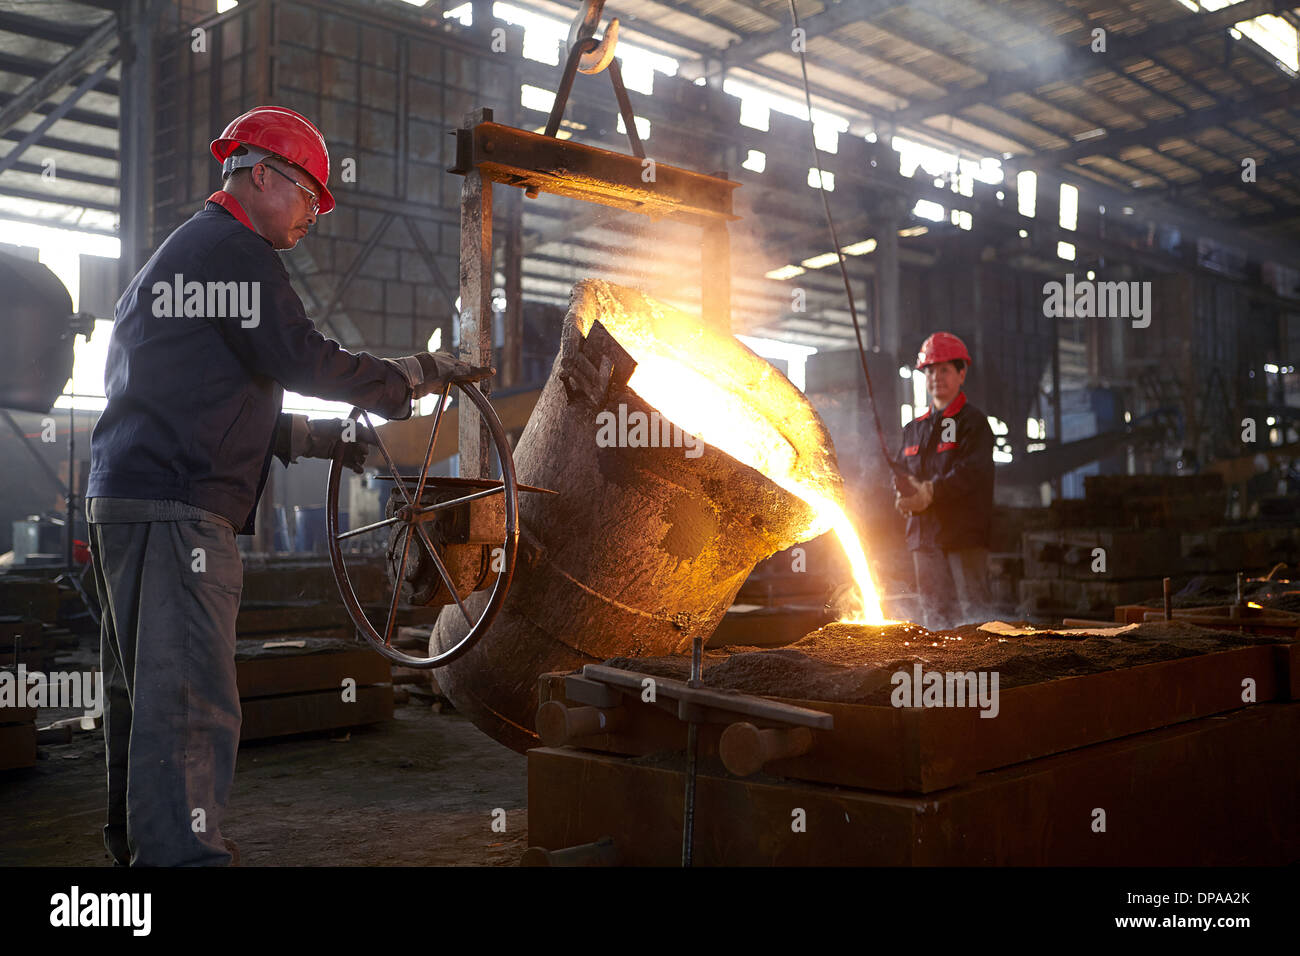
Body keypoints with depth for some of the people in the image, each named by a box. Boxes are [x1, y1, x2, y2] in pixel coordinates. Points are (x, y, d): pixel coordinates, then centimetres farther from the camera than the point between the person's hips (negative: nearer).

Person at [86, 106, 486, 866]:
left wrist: (314, 439, 20)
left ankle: (142, 844, 27)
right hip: (176, 507, -11)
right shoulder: (234, 248, -6)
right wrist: (420, 374, -6)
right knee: (191, 702, -14)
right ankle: (181, 852, -16)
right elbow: (304, 360, -17)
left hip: (127, 498, 11)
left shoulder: (179, 252, 27)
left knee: (147, 693, 17)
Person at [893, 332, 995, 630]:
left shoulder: (972, 421, -1)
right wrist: (905, 496, -7)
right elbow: (900, 473, 16)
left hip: (964, 530, -6)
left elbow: (972, 472, -13)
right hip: (925, 533, 6)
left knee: (972, 606, -8)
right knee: (935, 611, 8)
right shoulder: (914, 428, 18)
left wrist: (928, 493, -18)